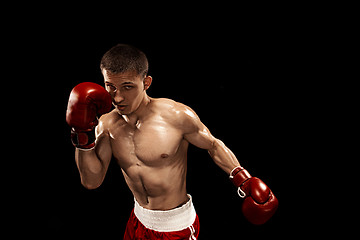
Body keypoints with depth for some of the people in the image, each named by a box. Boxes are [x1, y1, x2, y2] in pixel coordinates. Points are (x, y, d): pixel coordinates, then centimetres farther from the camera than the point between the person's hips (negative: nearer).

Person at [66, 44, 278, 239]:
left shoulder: (177, 116, -19)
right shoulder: (107, 125, -6)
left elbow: (213, 145, -3)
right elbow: (92, 181, -8)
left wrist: (244, 180, -13)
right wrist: (83, 135, -18)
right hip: (139, 220, 4)